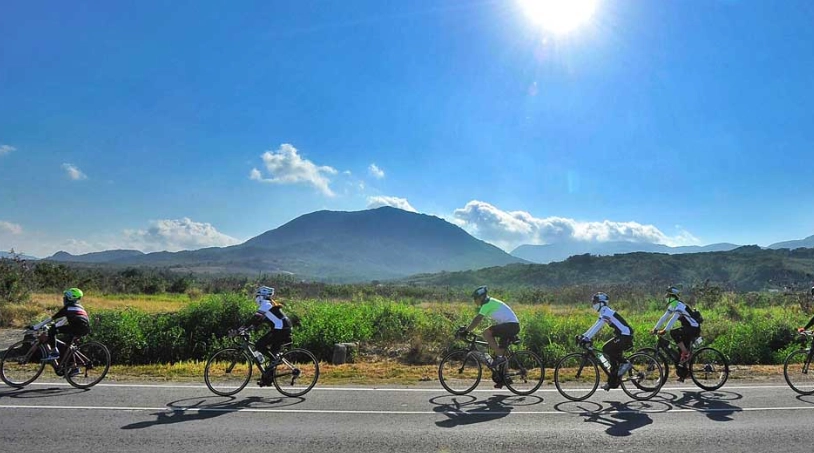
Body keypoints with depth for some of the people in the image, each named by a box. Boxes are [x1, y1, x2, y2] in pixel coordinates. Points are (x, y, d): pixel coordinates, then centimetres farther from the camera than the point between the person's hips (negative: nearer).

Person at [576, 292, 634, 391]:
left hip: (625, 336, -10)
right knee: (613, 358, 9)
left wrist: (587, 338, -30)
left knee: (606, 349, -16)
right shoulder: (604, 312, 14)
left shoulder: (606, 312, -15)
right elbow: (595, 326, 16)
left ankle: (624, 363, -4)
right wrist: (583, 335, 9)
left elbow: (598, 327, -26)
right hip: (622, 335, 10)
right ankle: (612, 382, 13)